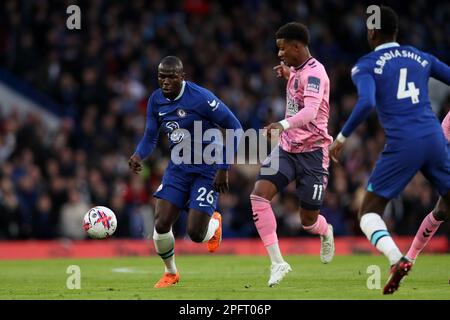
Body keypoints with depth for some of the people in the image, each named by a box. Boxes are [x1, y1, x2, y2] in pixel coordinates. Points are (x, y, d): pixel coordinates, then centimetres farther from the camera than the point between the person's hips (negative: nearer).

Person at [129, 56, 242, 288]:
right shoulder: (156, 101, -1)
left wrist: (224, 168, -16)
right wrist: (138, 155, -15)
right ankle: (171, 273, 18)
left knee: (195, 234, -11)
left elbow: (234, 128, -14)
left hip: (206, 171, -5)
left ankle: (214, 222, 28)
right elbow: (150, 138, 9)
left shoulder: (201, 98, -20)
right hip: (178, 169, 5)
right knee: (161, 225, -10)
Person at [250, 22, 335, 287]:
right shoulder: (298, 70, 9)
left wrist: (284, 124, -51)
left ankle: (326, 232, 42)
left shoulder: (314, 72, -18)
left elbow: (310, 110, -35)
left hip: (312, 152, -7)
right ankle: (278, 263, -15)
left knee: (309, 220, 3)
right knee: (259, 195, -17)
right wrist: (288, 75, 22)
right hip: (287, 148, 7)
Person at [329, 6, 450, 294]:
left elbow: (366, 103, -14)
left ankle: (397, 260, -20)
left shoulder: (366, 66, 4)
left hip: (402, 145, -4)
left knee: (369, 212, 6)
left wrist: (342, 138, -7)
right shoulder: (422, 58, 17)